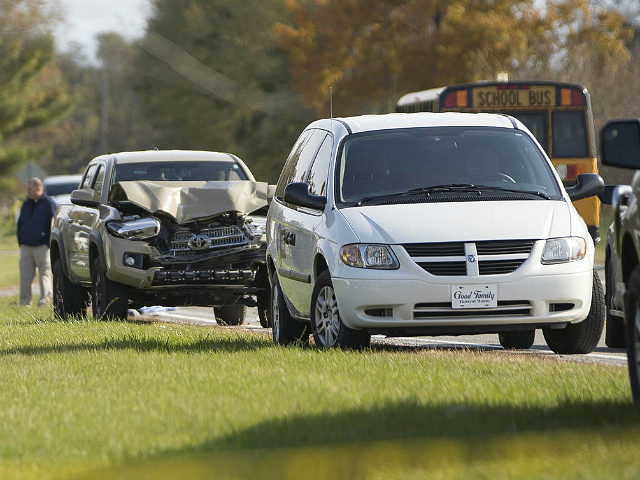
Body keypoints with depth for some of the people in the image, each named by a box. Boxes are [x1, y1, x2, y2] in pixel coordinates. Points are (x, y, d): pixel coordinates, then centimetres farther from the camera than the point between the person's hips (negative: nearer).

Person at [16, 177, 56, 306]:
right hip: (26, 247, 6)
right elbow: (20, 223, 22)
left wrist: (48, 243, -10)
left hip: (42, 247, -6)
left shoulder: (49, 203, -3)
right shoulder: (26, 204, 17)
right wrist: (20, 242, 12)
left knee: (44, 274, -6)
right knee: (25, 276, 2)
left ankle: (45, 299, -4)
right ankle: (24, 301, 6)